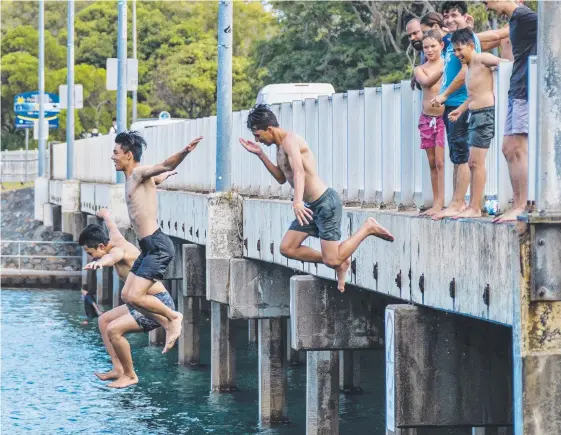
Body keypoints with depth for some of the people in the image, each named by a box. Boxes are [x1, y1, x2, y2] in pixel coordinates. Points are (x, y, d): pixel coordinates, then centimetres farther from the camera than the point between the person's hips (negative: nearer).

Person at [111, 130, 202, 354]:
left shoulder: (140, 173, -10)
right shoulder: (131, 179, 16)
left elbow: (165, 166, -29)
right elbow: (159, 175, 37)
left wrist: (184, 152, -49)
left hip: (157, 245, -10)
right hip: (148, 246, 10)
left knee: (135, 296, -13)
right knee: (127, 295, 9)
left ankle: (173, 317, 6)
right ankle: (169, 325, 15)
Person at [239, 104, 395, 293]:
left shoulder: (290, 140, -18)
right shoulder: (280, 146, 13)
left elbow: (298, 171, -36)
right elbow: (282, 178, 26)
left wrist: (298, 201, -52)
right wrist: (260, 154, 16)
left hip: (325, 203, -10)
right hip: (312, 206, 10)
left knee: (332, 260, -13)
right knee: (287, 248, 7)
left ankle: (368, 228, 6)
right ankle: (340, 262, 14)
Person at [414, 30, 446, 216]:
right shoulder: (420, 69, 5)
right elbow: (427, 82, -16)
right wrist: (442, 70, -31)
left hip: (444, 117, -4)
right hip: (427, 119, 4)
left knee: (440, 162, -9)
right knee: (432, 163, 7)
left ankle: (440, 203, -9)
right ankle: (436, 203, 11)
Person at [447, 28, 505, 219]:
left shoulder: (482, 59, -8)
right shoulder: (469, 68, 19)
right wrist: (461, 110, 28)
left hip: (485, 113, -10)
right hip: (475, 116, 10)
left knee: (476, 162, -11)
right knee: (473, 163, 11)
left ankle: (475, 209, -11)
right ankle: (472, 207, 15)